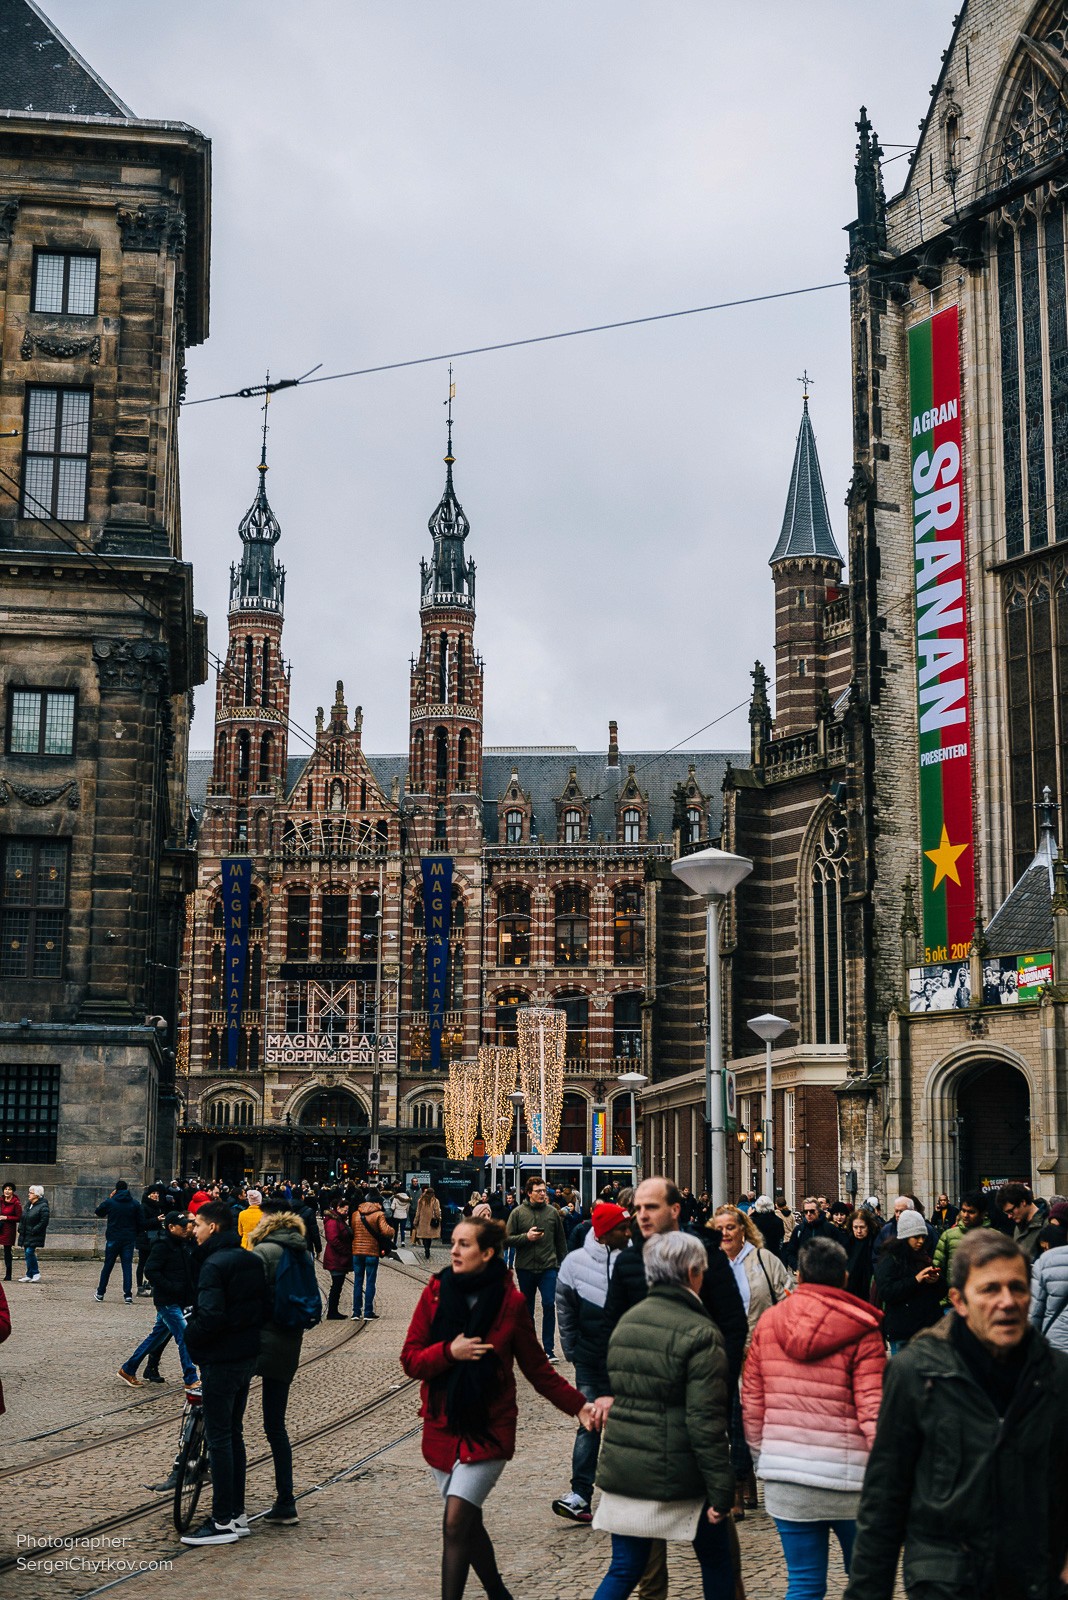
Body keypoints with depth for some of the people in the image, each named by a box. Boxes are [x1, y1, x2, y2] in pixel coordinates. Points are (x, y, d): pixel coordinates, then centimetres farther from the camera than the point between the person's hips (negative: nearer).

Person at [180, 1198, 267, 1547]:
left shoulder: (213, 1264, -17)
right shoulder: (252, 1260, 10)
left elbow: (210, 1316, -25)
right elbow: (262, 1305, 14)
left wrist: (189, 1336, -9)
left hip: (221, 1359, -9)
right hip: (248, 1356, 9)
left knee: (219, 1437, -2)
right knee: (233, 1434, 17)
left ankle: (223, 1521, 1)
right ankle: (237, 1513, 23)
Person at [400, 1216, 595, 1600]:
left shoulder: (511, 1302, -7)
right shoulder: (436, 1293, -3)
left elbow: (538, 1369, 1)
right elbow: (410, 1360, -3)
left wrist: (578, 1405, -8)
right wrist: (450, 1352, -20)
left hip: (489, 1430, -3)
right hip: (442, 1426, 3)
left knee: (456, 1523, -15)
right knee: (468, 1524, 14)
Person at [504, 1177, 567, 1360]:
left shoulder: (552, 1212, 3)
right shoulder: (518, 1213, -2)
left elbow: (561, 1240, 11)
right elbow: (507, 1238, -2)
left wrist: (562, 1264, 10)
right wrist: (526, 1237, -17)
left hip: (548, 1267, 0)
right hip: (525, 1268, 0)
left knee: (549, 1305, -11)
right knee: (527, 1308, 12)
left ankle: (548, 1347, -4)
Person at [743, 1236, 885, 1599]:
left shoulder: (768, 1322, 3)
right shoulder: (861, 1330, -8)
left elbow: (751, 1402, 7)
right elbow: (873, 1411, -12)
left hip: (785, 1479, 3)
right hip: (846, 1473, -3)